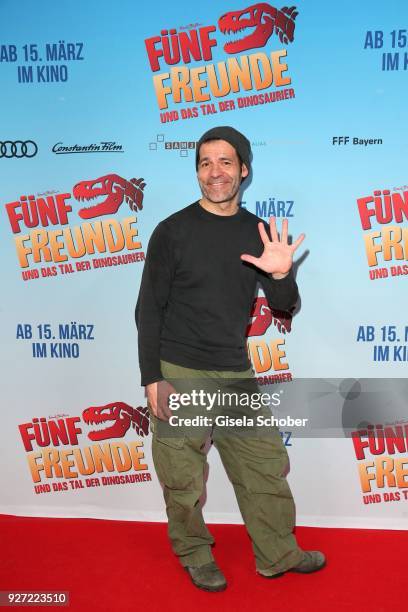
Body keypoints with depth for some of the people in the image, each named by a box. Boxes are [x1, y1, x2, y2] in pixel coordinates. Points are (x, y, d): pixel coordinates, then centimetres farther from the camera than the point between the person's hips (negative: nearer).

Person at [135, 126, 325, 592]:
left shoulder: (258, 233, 6)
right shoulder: (173, 231, -5)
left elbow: (284, 307, 7)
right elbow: (148, 309, -4)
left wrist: (280, 276, -16)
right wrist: (152, 379, -9)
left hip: (237, 375, 4)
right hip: (179, 375, -3)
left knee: (266, 464, 10)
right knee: (183, 478, 4)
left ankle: (278, 554, 29)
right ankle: (195, 556, 28)